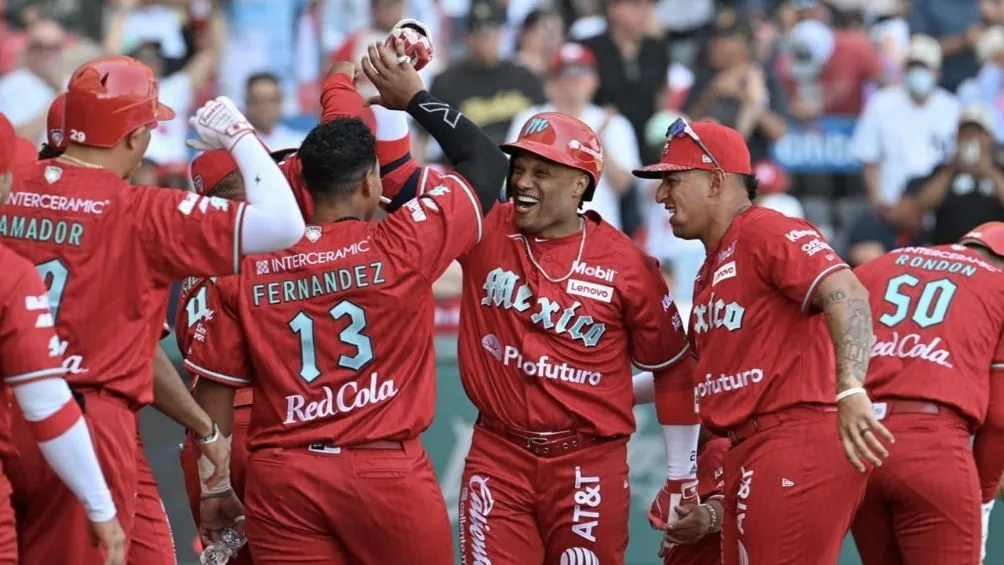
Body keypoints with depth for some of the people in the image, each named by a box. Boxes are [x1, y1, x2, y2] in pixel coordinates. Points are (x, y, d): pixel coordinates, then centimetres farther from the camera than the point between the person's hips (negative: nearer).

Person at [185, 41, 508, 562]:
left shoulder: (244, 265, 2)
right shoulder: (402, 247, -4)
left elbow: (214, 391, 4)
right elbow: (487, 162, 10)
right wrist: (414, 98, 21)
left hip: (281, 479, 2)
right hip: (387, 472, -2)